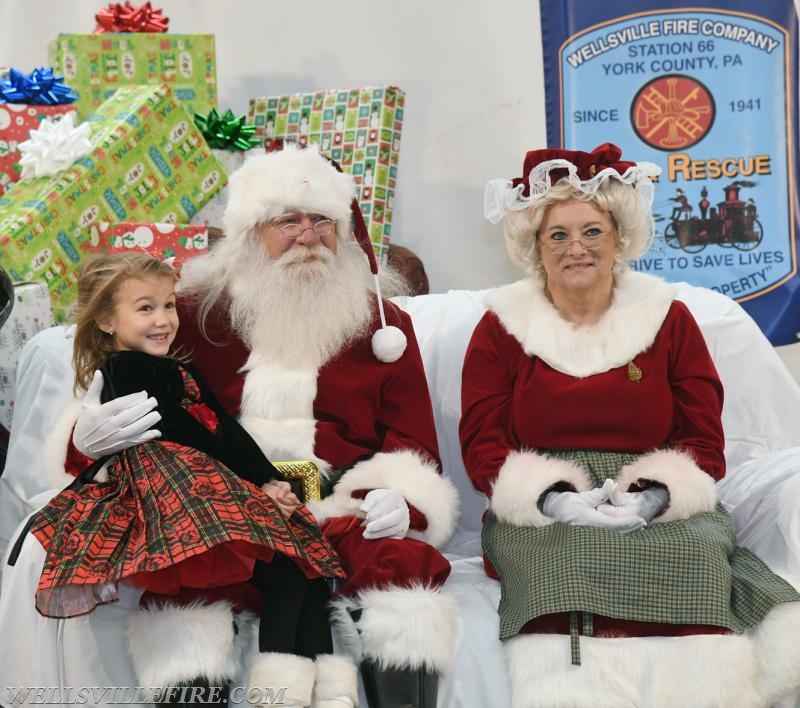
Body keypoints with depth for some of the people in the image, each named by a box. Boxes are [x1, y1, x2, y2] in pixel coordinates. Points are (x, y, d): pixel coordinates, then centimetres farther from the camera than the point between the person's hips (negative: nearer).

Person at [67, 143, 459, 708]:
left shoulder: (381, 321, 15)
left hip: (348, 507, 1)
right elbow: (143, 404, 15)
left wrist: (400, 498, -12)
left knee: (400, 559, -31)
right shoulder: (198, 312, 13)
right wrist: (96, 435, -9)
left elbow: (412, 439, 10)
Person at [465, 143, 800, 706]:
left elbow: (705, 441, 6)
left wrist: (656, 497, -14)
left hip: (660, 512, 1)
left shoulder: (669, 319, 11)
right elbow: (482, 446, 3)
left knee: (693, 555, -31)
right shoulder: (502, 328, 9)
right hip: (540, 517, -1)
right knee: (570, 561, -34)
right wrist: (551, 498, -15)